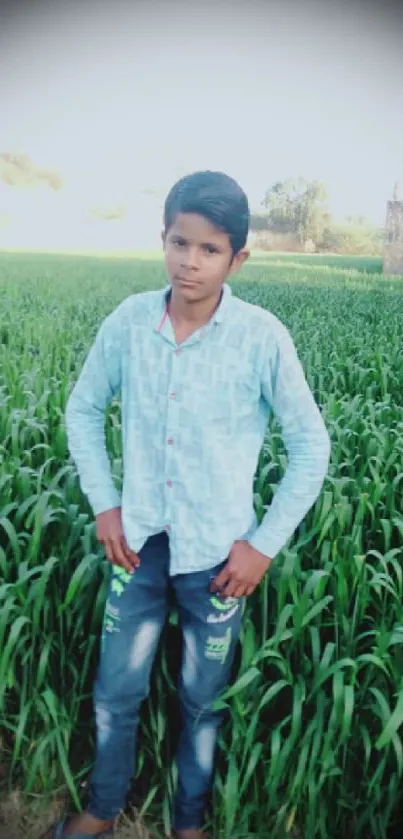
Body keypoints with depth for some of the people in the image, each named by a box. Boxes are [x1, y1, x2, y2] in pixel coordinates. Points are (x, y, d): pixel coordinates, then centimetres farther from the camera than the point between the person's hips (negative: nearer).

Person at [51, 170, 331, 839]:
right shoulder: (128, 321, -7)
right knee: (115, 691, 18)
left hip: (217, 554, -2)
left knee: (203, 699, 18)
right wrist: (104, 504, -1)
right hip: (138, 541, 3)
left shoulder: (263, 338, -16)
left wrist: (265, 544, -9)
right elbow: (82, 410, 7)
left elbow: (312, 447, -7)